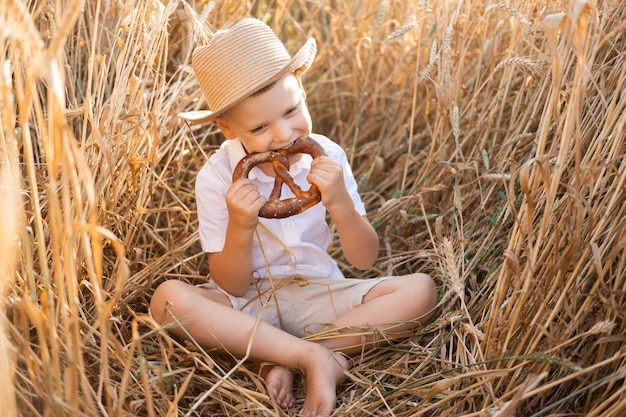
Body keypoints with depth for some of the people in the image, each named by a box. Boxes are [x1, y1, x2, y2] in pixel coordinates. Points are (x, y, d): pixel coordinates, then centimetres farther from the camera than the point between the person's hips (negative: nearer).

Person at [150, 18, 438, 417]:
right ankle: (316, 358, -24)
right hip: (248, 303, -1)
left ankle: (286, 361, -21)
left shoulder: (326, 156, -9)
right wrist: (240, 227, -30)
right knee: (168, 299, -31)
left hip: (319, 294, 2)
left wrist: (340, 203, -26)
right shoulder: (218, 177, -14)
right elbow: (231, 287, -11)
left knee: (421, 289, -20)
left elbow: (365, 260, -7)